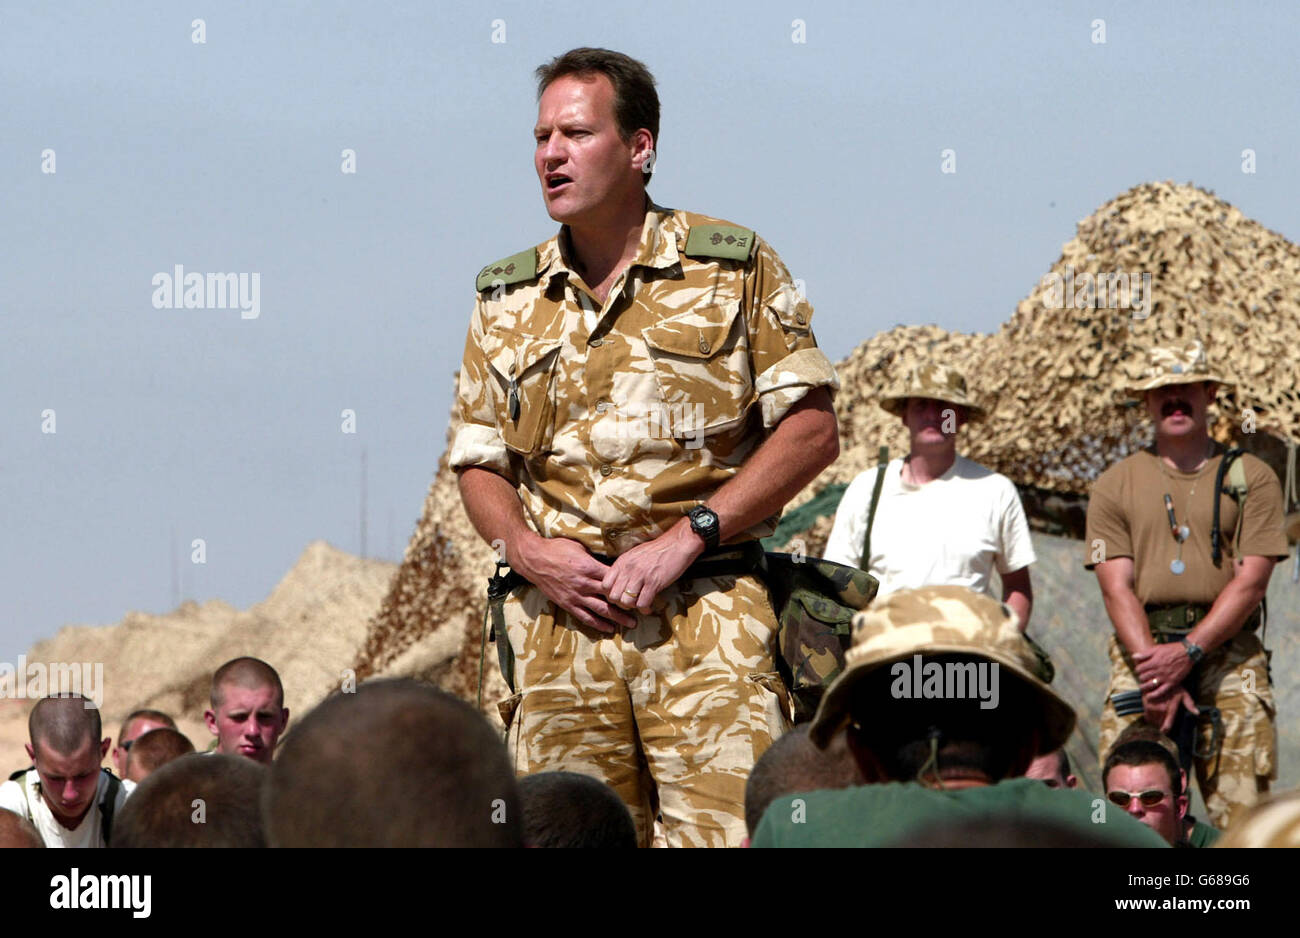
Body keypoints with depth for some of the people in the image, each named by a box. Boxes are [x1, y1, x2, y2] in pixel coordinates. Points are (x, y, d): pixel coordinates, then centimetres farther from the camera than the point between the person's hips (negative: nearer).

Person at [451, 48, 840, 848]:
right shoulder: (508, 302, 15)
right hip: (559, 623, 3)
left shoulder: (734, 269, 5)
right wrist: (531, 551, -5)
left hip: (706, 611, -3)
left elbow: (812, 430, 0)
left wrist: (684, 539, -9)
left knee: (724, 829, -14)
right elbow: (479, 465, 17)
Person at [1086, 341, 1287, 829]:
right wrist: (1154, 671, -13)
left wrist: (1186, 653, -13)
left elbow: (1251, 581, 0)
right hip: (1141, 651, 1)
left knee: (1243, 815, -9)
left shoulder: (1252, 477, 10)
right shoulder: (1115, 485, 13)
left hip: (1229, 654, -1)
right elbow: (1117, 587, 3)